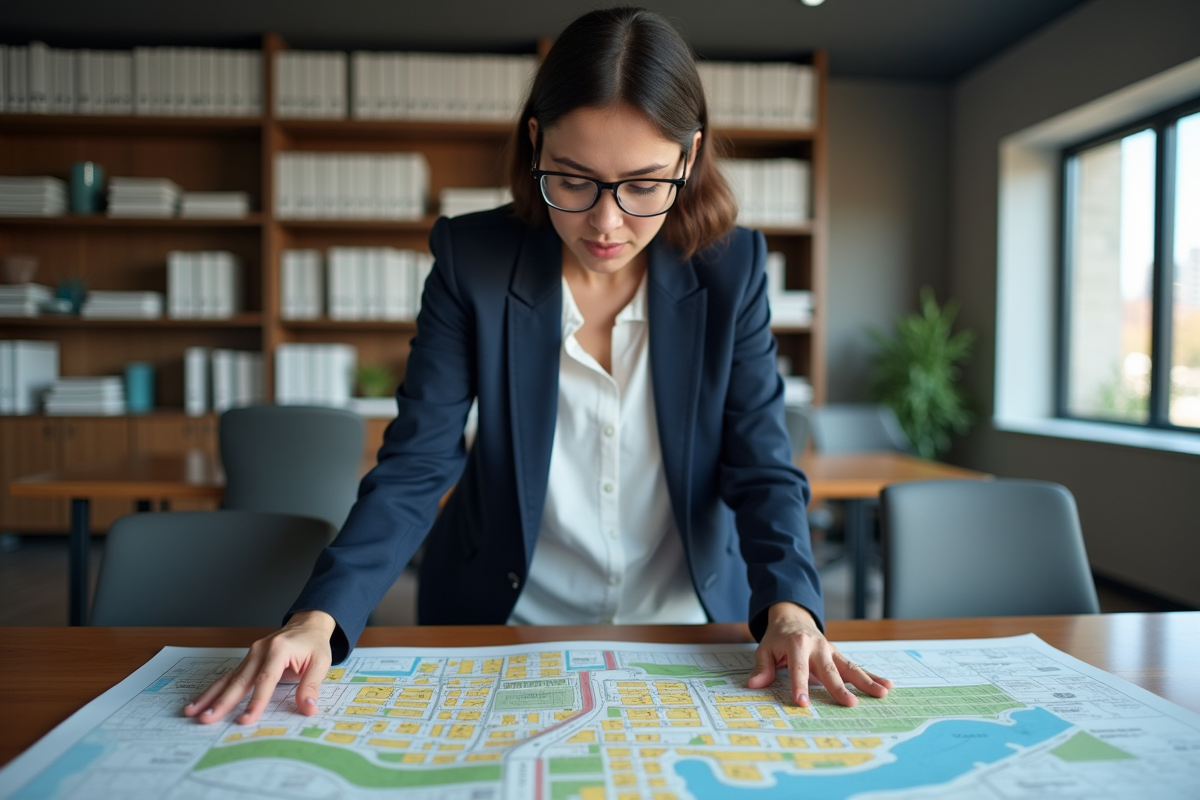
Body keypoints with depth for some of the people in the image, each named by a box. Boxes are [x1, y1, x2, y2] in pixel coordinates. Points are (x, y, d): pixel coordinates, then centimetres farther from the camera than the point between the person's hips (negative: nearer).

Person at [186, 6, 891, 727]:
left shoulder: (732, 268, -7)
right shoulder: (470, 260, -10)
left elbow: (762, 468, -6)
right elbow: (416, 465, -12)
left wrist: (789, 607, -25)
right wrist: (320, 616, -27)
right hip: (505, 625, 1)